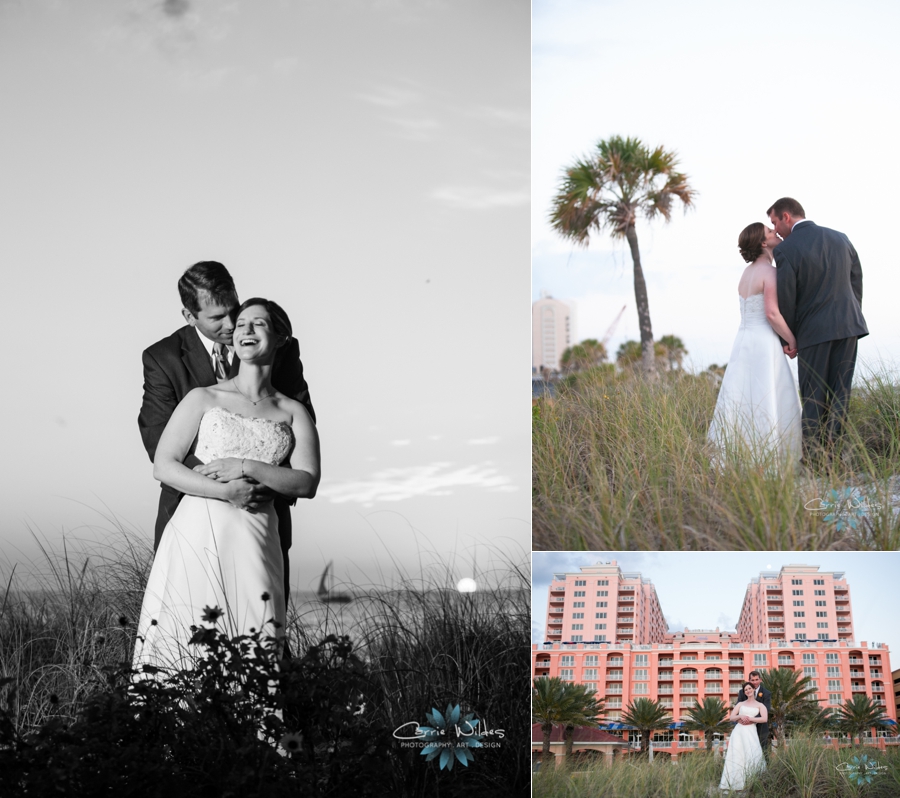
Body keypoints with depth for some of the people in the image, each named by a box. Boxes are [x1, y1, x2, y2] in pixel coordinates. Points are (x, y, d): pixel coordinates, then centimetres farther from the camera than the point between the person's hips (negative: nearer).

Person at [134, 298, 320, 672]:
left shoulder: (293, 413, 12)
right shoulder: (203, 399, 8)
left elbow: (307, 482, 1)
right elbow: (163, 466, 1)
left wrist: (246, 468, -10)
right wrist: (225, 491, -11)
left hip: (255, 542, 1)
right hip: (196, 535, -1)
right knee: (185, 640, -7)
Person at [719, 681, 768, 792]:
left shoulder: (760, 705, 12)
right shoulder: (740, 704, 18)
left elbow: (764, 719, -3)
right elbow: (731, 717, 12)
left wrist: (750, 719, -7)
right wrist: (741, 716, -7)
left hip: (751, 733, -2)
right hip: (739, 732, 2)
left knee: (752, 756, -18)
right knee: (736, 756, -10)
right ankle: (734, 782, -14)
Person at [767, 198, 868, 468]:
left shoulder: (785, 250, -10)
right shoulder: (840, 238, 7)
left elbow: (785, 299, -8)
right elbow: (857, 282, 11)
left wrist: (787, 338, 3)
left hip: (813, 331, -4)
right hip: (848, 325, 4)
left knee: (814, 396, 4)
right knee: (839, 392, 6)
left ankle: (812, 457, 3)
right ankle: (830, 450, 3)